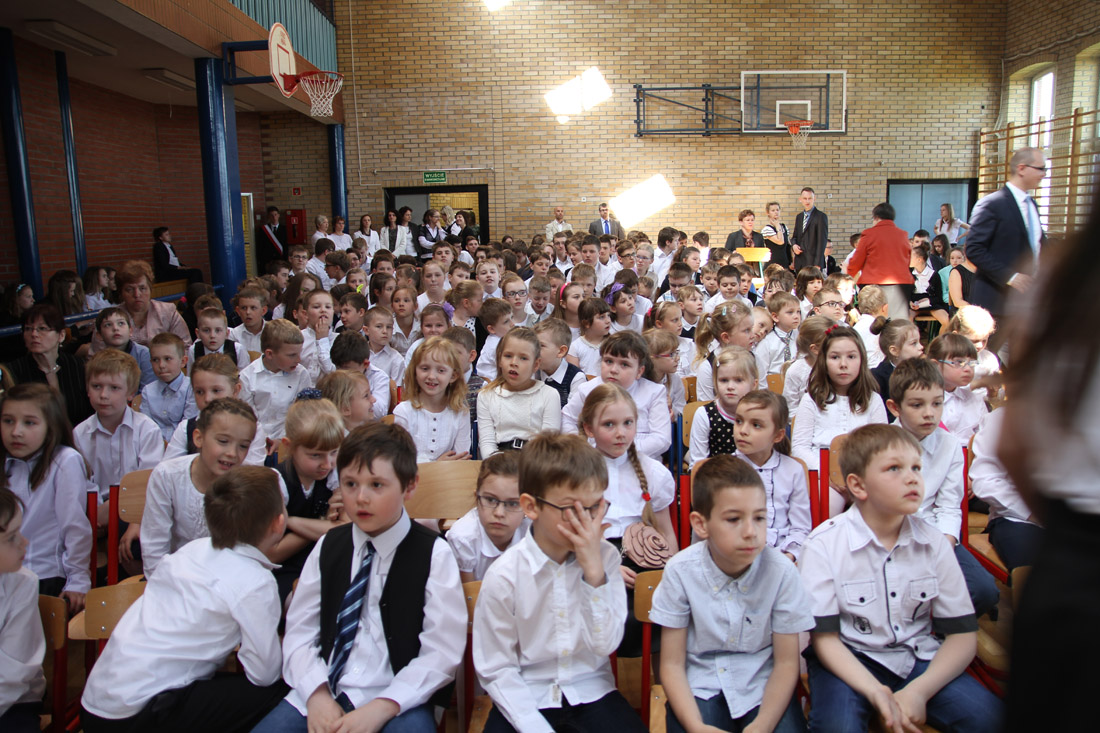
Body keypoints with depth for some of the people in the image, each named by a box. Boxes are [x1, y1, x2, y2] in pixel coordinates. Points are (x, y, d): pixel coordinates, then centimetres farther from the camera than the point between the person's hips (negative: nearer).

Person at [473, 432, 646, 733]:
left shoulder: (606, 556, -6)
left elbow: (607, 644, -10)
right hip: (526, 697, -2)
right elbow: (496, 670, -7)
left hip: (591, 693, 2)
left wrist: (594, 570, -19)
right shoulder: (503, 576, -14)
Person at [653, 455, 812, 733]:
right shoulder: (680, 572, -14)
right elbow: (672, 664, -6)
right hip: (700, 684, -1)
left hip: (762, 684, 1)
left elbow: (786, 663, -4)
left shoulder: (781, 571, -13)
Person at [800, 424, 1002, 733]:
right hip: (850, 661, -4)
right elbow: (824, 637, -10)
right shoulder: (823, 545, -11)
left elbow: (963, 634, -1)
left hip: (919, 656, 4)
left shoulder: (934, 543, -1)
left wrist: (920, 690, -17)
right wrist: (874, 691, -26)